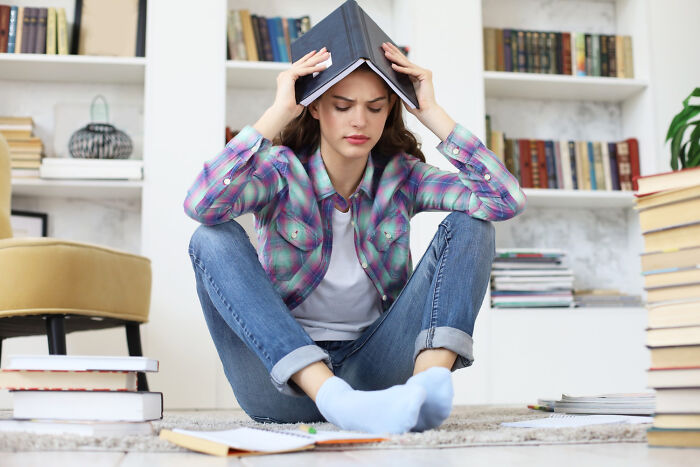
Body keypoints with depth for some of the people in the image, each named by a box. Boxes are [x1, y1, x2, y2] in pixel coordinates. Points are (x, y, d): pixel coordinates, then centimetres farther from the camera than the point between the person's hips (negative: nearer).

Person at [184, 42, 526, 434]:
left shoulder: (401, 175, 1)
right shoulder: (281, 170, -6)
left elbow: (508, 199, -14)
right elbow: (201, 204, -27)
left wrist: (432, 113, -14)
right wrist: (278, 113, -23)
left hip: (373, 374, 2)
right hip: (285, 374, -1)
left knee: (469, 226, -11)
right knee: (213, 239, -25)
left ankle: (429, 377, -36)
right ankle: (335, 399, -40)